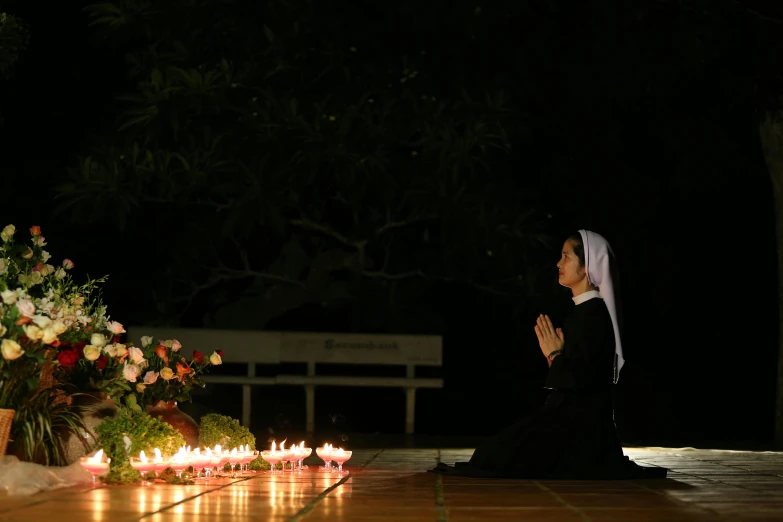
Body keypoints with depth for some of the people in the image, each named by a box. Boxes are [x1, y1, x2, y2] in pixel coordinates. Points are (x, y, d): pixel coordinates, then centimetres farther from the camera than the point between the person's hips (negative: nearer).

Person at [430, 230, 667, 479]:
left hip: (579, 422, -10)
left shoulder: (594, 314, -16)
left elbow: (581, 377, -24)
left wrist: (554, 355, -8)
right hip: (572, 415, 10)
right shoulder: (584, 311, 15)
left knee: (498, 459, -15)